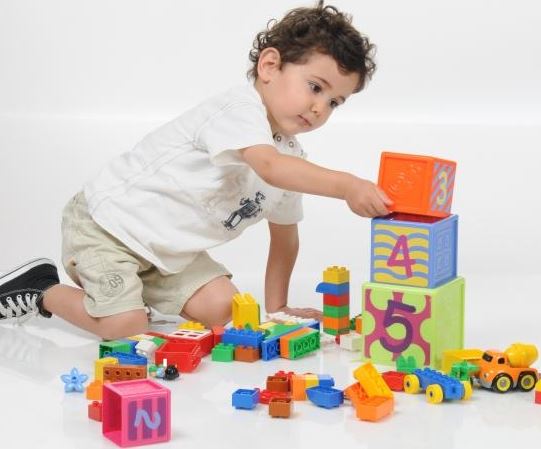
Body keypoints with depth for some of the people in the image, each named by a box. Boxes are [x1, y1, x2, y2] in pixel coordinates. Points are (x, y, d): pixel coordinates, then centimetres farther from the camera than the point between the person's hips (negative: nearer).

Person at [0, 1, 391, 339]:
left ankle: (133, 282, 15)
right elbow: (269, 167, -43)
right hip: (105, 219, -9)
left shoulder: (291, 158, 5)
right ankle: (43, 290, 6)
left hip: (167, 251, 9)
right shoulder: (238, 110, -23)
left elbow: (284, 235, 15)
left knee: (219, 308, -6)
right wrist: (345, 185, -52)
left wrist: (276, 306, 11)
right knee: (125, 327, -20)